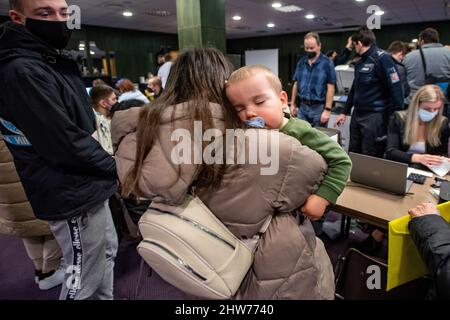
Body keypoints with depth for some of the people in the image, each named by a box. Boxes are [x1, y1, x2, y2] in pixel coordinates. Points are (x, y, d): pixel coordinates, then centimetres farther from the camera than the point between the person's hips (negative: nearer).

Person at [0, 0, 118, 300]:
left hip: (87, 186, 10)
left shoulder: (58, 63, 11)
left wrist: (108, 167, 5)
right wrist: (115, 167, -11)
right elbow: (66, 143, -25)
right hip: (73, 196, -10)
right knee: (84, 281, 6)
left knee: (107, 250, 25)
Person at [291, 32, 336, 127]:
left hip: (319, 108, -4)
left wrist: (327, 109, -14)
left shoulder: (327, 63, -6)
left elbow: (330, 88, -9)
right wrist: (293, 104, 10)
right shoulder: (301, 62, 8)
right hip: (302, 107, 4)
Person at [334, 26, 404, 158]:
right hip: (357, 115, 8)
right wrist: (345, 112, 23)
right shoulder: (361, 62, 15)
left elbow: (395, 89, -18)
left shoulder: (382, 58, -12)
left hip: (375, 116, -8)